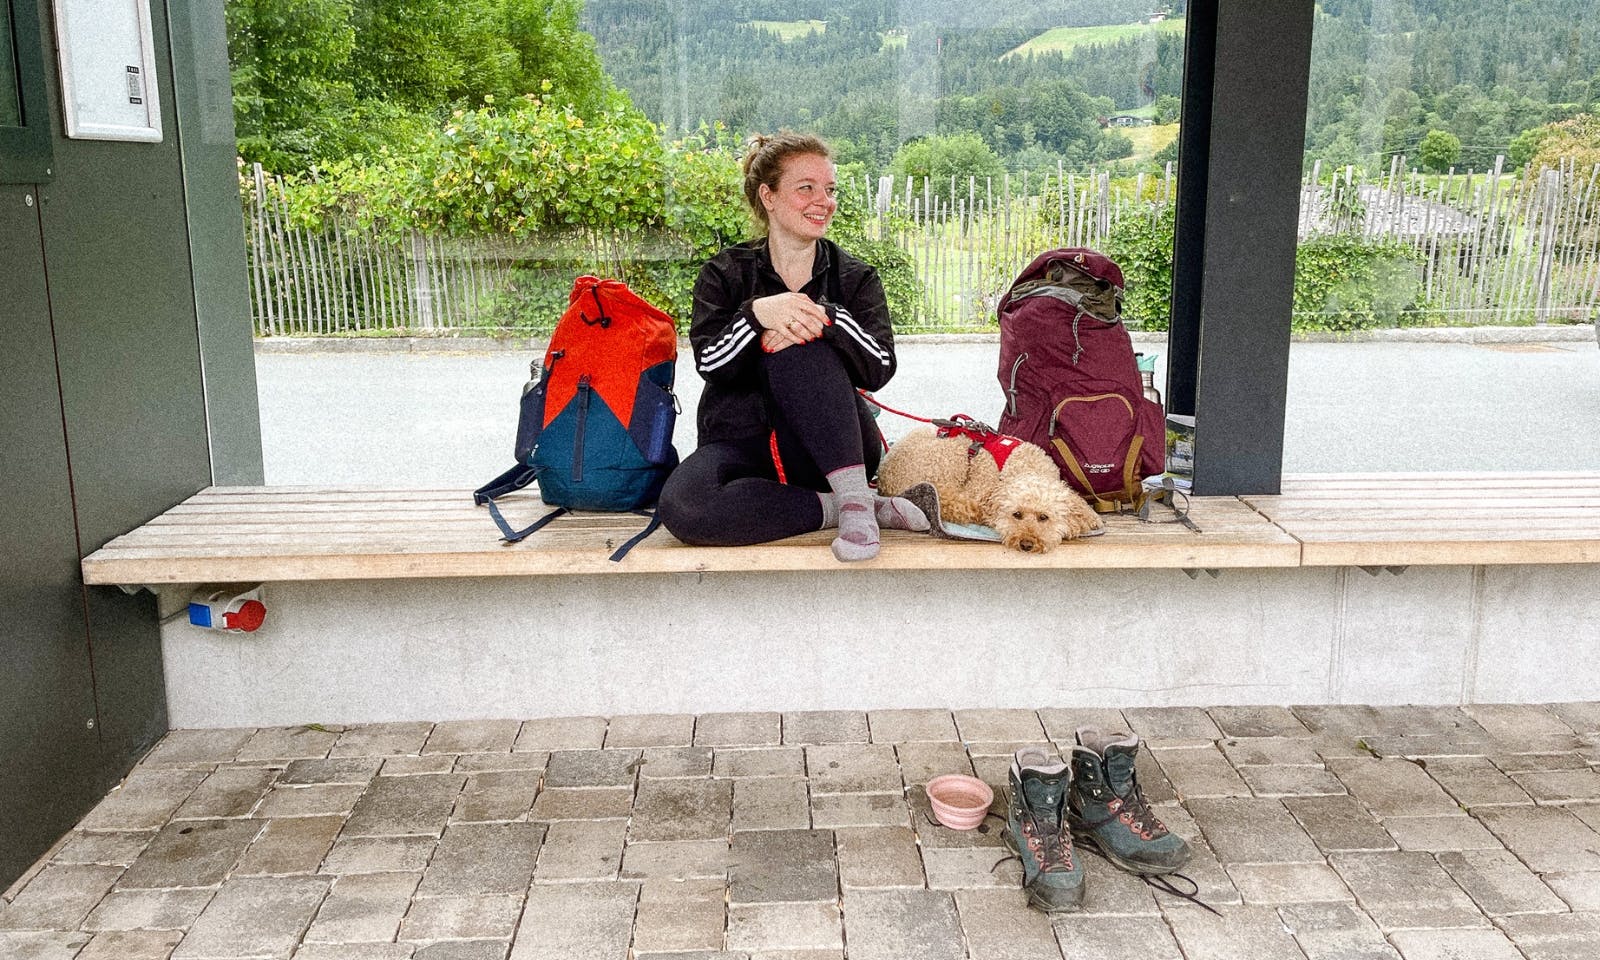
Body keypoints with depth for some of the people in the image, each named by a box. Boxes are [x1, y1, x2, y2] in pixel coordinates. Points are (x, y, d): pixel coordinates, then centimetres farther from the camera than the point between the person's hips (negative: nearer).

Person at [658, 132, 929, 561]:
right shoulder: (725, 274, 6)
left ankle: (855, 497, -31)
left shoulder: (855, 278, 8)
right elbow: (710, 363, -9)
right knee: (680, 507, -33)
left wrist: (826, 318, -25)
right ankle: (836, 508, -23)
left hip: (826, 447, 0)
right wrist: (757, 314, -27)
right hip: (740, 442, 1)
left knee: (800, 346, -30)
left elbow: (879, 369, -8)